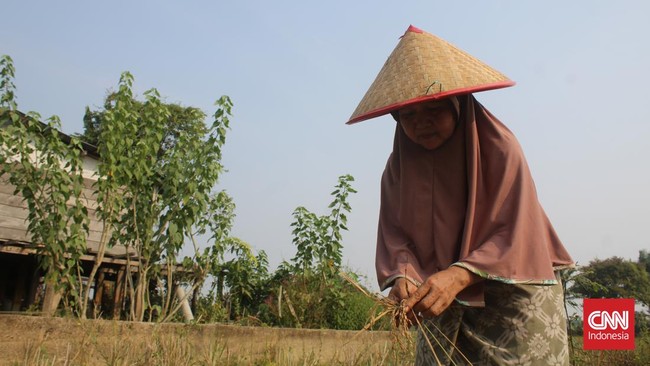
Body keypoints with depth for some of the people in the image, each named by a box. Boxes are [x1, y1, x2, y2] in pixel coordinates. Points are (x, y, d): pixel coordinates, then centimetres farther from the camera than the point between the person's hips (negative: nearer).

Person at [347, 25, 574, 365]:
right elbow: (395, 232, -5)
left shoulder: (498, 147, -15)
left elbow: (515, 232, -19)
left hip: (513, 295, -2)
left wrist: (459, 275, -32)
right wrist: (403, 276, -26)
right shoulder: (399, 165, -4)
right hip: (445, 303, 3)